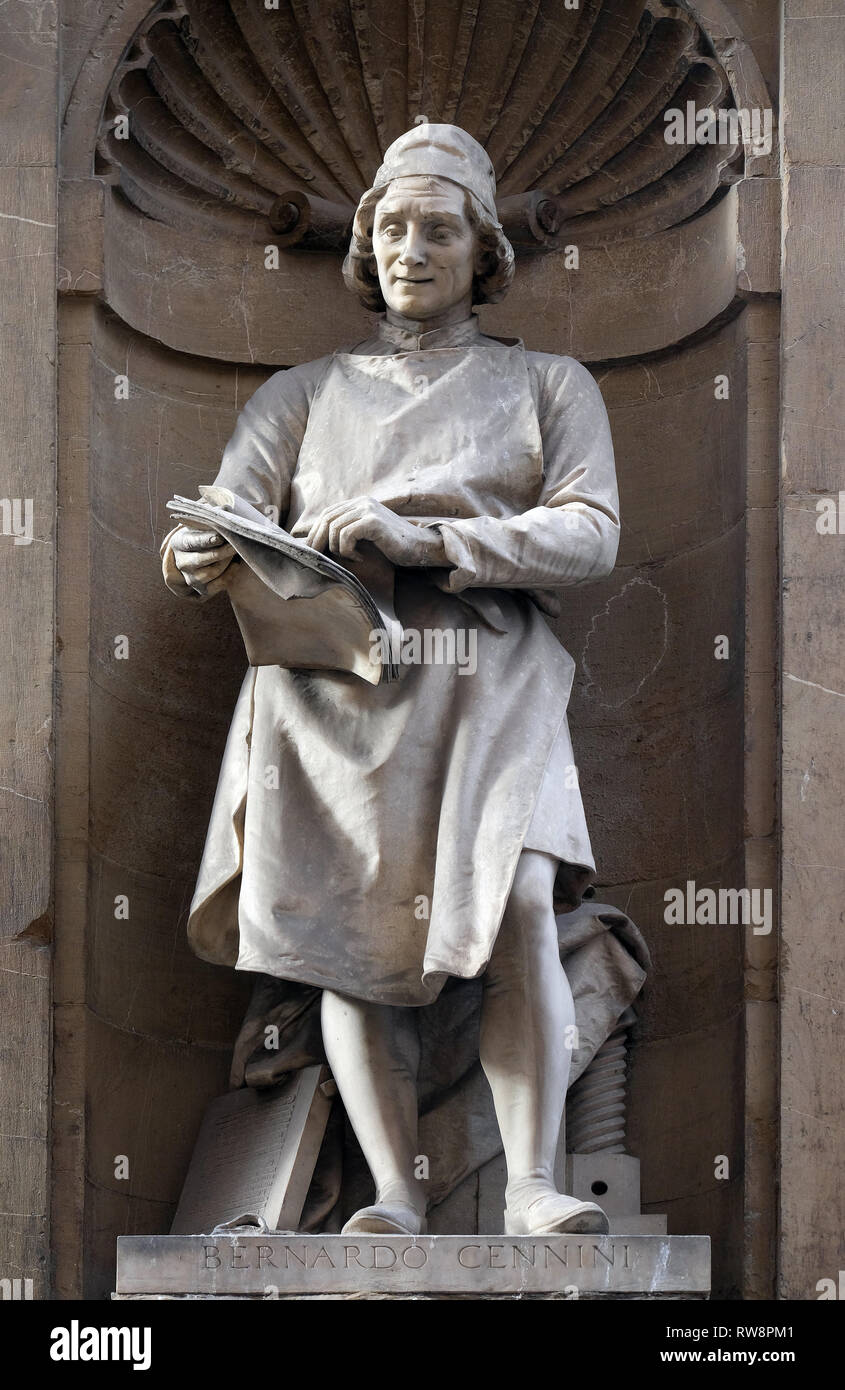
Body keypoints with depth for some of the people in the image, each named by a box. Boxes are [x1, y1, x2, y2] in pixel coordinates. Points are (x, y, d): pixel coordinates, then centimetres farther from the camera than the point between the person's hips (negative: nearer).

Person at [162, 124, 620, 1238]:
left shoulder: (547, 385, 18)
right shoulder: (305, 392, 23)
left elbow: (589, 533, 2)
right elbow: (228, 512, 9)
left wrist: (425, 539, -12)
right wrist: (197, 556, -17)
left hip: (485, 679, -2)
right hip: (328, 683, 2)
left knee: (519, 901, -23)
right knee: (352, 932, -13)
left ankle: (532, 1190, -24)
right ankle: (396, 1200, -15)